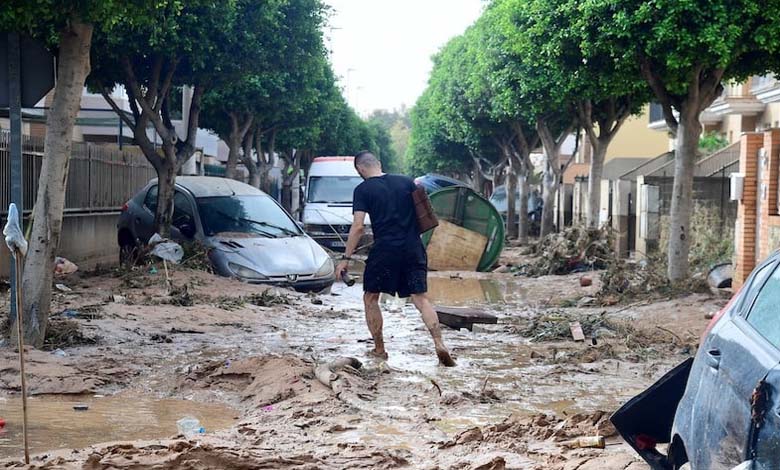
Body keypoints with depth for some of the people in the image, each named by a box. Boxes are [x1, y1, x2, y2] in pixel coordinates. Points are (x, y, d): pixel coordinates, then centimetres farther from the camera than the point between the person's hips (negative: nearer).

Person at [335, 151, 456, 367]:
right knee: (421, 298, 2)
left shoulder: (363, 190, -2)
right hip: (413, 249, 4)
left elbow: (358, 227, -9)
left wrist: (346, 258, -5)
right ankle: (439, 345, -13)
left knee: (370, 298, 14)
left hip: (384, 249, -3)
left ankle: (379, 350, 15)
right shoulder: (406, 182, 9)